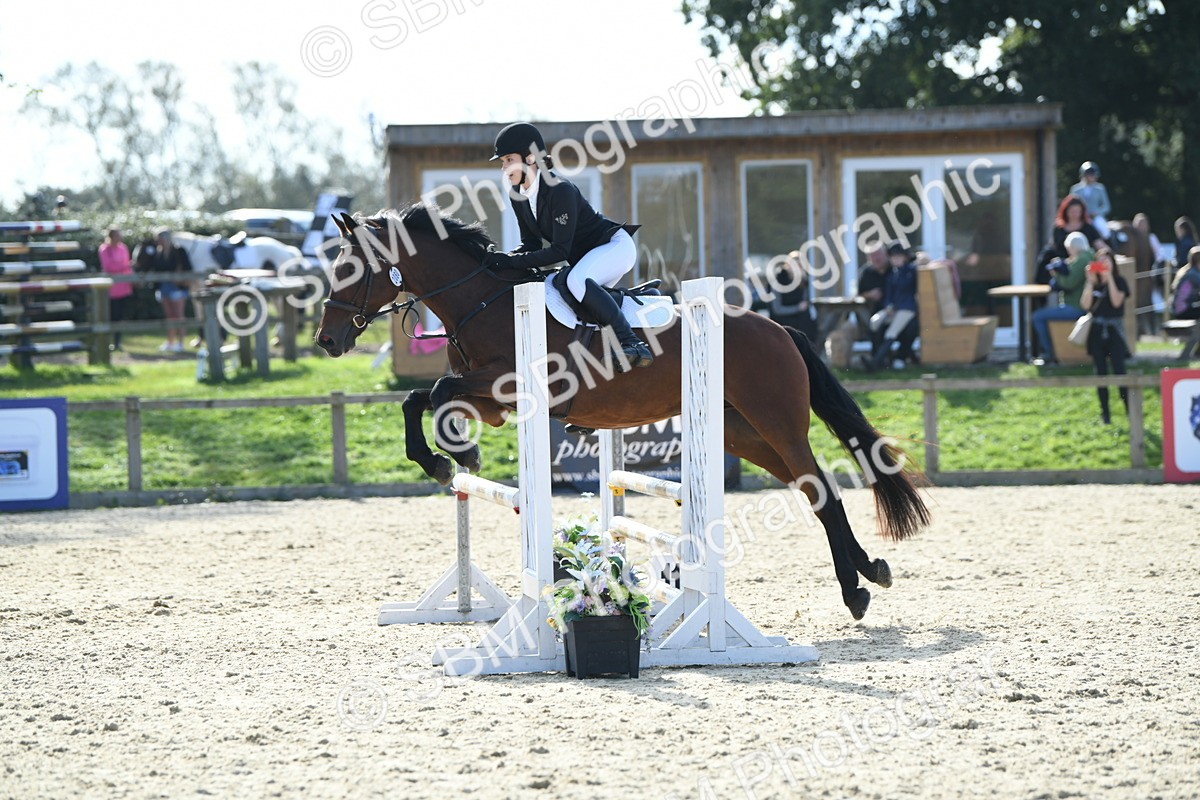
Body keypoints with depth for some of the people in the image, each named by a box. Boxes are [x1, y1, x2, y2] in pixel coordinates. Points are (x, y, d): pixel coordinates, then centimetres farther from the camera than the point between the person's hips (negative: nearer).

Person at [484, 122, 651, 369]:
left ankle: (633, 345, -34)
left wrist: (511, 261, -32)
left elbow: (559, 251, -29)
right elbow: (531, 244, 3)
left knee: (577, 280, -36)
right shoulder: (518, 195, -3)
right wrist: (502, 259, -16)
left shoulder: (559, 190, -28)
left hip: (615, 245, -10)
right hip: (583, 258, 10)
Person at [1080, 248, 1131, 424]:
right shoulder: (1091, 283, 7)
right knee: (1101, 373, 4)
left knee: (1119, 370, -12)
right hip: (1097, 331, 3)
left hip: (1114, 330, -3)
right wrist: (1090, 282, -13)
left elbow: (1116, 301, -16)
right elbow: (1085, 305, -7)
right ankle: (1105, 414, 10)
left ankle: (1129, 410, -9)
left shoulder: (1119, 282, 0)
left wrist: (1109, 278, -18)